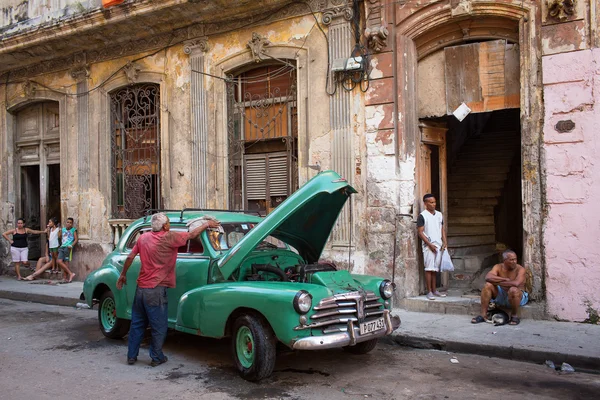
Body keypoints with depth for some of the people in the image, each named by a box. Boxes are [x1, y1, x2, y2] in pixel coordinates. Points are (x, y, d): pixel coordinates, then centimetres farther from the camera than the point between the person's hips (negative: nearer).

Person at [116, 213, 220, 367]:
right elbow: (192, 235, -5)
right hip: (156, 291, -6)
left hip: (140, 289, 6)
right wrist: (207, 224, 10)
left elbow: (130, 257, 10)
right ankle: (157, 357, 15)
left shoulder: (143, 238, 5)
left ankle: (131, 356, 23)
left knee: (137, 324, 16)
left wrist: (123, 275, 23)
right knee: (159, 327, 7)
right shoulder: (169, 237, -12)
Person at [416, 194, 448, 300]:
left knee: (435, 269, 10)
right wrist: (430, 244, -13)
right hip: (429, 246, -6)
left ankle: (434, 290, 16)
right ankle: (429, 292, -2)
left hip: (439, 246, 6)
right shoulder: (422, 216, -6)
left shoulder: (439, 214, 12)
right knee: (429, 268, -5)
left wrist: (444, 242, 4)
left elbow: (442, 229, 17)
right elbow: (420, 232, -9)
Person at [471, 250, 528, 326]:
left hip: (518, 297, -4)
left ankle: (514, 316, -14)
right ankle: (482, 315, -16)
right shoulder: (498, 267, -5)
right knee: (488, 285, -19)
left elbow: (516, 283, -35)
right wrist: (505, 279, -27)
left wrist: (497, 282, -26)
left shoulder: (520, 269, -16)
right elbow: (488, 277, -22)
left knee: (513, 290, -37)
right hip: (501, 297, 4)